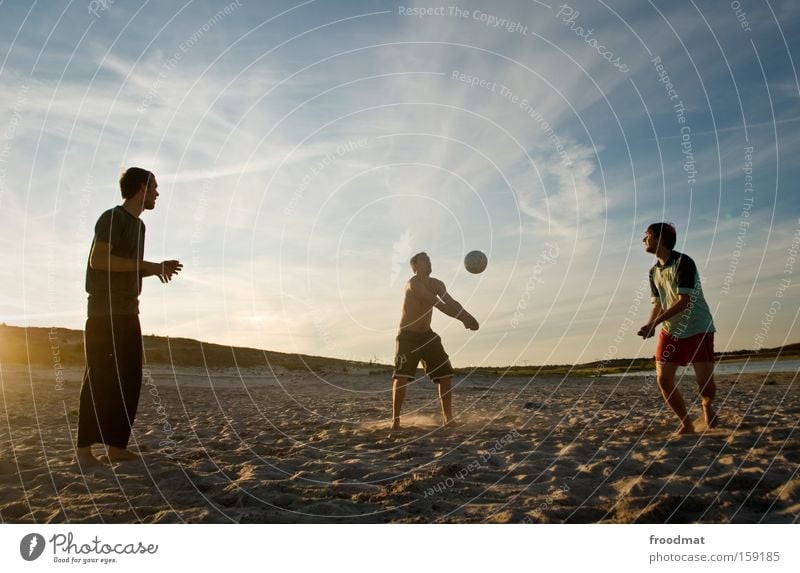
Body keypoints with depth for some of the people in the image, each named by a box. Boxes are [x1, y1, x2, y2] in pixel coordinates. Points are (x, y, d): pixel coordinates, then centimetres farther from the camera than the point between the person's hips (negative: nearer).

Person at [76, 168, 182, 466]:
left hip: (128, 311, 9)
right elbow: (98, 260, -18)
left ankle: (117, 445, 6)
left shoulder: (138, 225, 20)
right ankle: (84, 447, -3)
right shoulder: (113, 218, -6)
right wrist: (146, 265, -15)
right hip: (105, 310, -8)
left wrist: (157, 269, 9)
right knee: (101, 376, -9)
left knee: (130, 379, 3)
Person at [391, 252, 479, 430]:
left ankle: (448, 418, 9)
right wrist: (463, 318, -32)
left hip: (427, 335, 7)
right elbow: (438, 304, -29)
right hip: (408, 336, -7)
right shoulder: (413, 284, -20)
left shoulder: (436, 284, 5)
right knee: (401, 377, -15)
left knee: (446, 374, 1)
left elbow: (451, 303, -2)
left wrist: (467, 316, -22)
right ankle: (395, 419, -5)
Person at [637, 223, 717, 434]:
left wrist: (654, 323, -26)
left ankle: (707, 405, 26)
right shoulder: (654, 272, 8)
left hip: (698, 329, -6)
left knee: (705, 383, -10)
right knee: (663, 379, -5)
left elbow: (684, 301, -22)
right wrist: (650, 325, -9)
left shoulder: (683, 262, -16)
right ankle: (686, 425, 11)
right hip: (670, 331, 6)